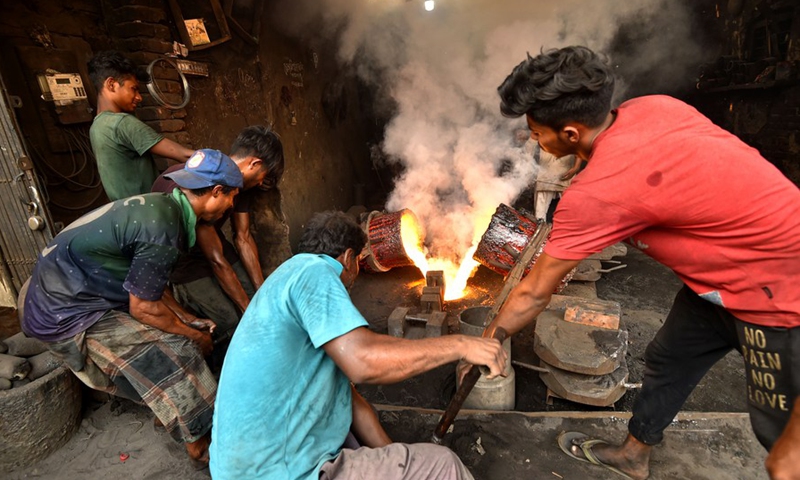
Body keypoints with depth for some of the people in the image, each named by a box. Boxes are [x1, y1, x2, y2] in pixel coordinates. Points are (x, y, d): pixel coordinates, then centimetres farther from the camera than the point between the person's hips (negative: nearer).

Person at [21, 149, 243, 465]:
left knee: (174, 330, 12)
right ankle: (198, 443, 7)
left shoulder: (159, 207, 2)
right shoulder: (163, 227, -28)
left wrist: (189, 319, 8)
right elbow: (143, 307, -21)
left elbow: (147, 287, 10)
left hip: (72, 292, 9)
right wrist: (195, 336, -7)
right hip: (67, 316, -9)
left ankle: (167, 412, 29)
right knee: (177, 353, -10)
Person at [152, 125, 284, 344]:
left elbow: (243, 238, -4)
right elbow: (216, 260, -30)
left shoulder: (241, 182, -9)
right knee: (231, 320, -18)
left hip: (210, 242, 8)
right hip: (179, 255, -7)